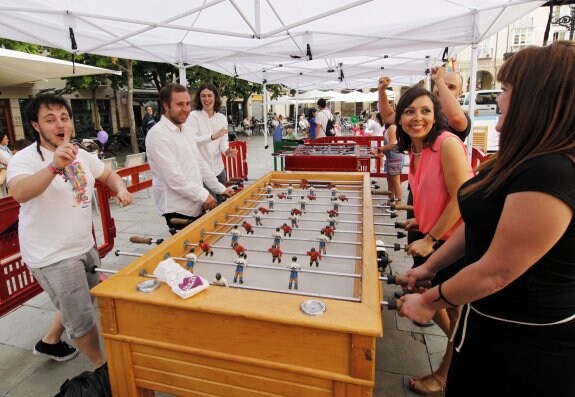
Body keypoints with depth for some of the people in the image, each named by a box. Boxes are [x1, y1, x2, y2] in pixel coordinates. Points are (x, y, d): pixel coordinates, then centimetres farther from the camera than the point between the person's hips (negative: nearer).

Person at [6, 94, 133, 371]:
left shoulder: (81, 155, 4)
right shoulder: (25, 159, -18)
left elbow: (108, 175, 19)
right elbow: (19, 193, -38)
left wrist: (121, 189, -4)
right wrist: (55, 166, -55)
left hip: (84, 246, 8)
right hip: (52, 256, -7)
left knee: (77, 304, 26)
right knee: (82, 317, 3)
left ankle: (50, 341, 51)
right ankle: (102, 367, 24)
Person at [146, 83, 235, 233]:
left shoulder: (186, 130, 11)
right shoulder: (158, 134, -17)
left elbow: (200, 164, 17)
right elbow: (173, 177, -22)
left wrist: (220, 188, 14)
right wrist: (203, 195, -17)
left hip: (196, 206, 8)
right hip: (178, 210, -8)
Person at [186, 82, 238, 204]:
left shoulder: (222, 118, 8)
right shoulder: (193, 116, -8)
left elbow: (224, 140, 7)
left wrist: (226, 150, -17)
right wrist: (212, 137, -34)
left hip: (219, 168, 5)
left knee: (221, 202, 16)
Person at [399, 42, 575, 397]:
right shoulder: (526, 160, 3)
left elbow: (496, 272, -27)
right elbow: (479, 223, 8)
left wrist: (429, 302, -13)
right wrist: (429, 268, 10)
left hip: (527, 344, -8)